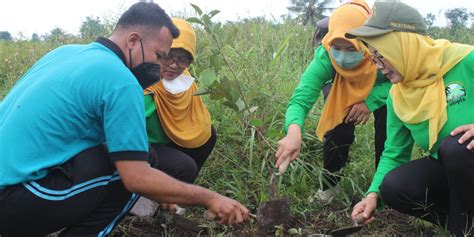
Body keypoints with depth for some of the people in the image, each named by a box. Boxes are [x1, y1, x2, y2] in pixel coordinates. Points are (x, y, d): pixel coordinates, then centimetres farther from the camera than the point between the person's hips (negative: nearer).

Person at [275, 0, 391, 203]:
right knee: (337, 132, -17)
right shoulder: (325, 57, -40)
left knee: (386, 124, -20)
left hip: (382, 92, 0)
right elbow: (300, 99, -49)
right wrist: (294, 132, -70)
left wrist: (370, 102, -37)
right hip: (345, 94, 0)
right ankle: (329, 186, 8)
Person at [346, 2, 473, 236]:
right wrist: (374, 193, -14)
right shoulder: (397, 97, -4)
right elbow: (394, 154, 1)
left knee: (455, 147, -34)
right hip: (446, 170, 5)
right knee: (392, 187, -18)